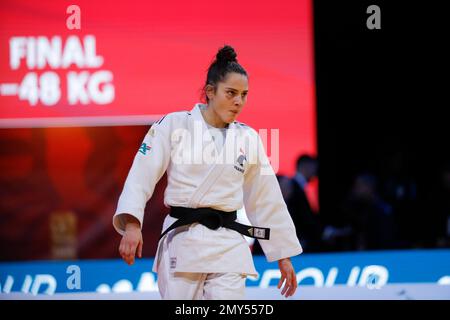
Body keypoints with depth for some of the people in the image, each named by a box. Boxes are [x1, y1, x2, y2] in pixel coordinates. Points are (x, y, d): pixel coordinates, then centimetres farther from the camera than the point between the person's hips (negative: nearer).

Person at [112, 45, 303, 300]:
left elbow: (267, 200, 15)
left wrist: (285, 256, 16)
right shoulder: (175, 125, -1)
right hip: (183, 242, -3)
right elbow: (142, 175, -6)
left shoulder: (248, 139, 9)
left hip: (228, 247, 3)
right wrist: (132, 224, -20)